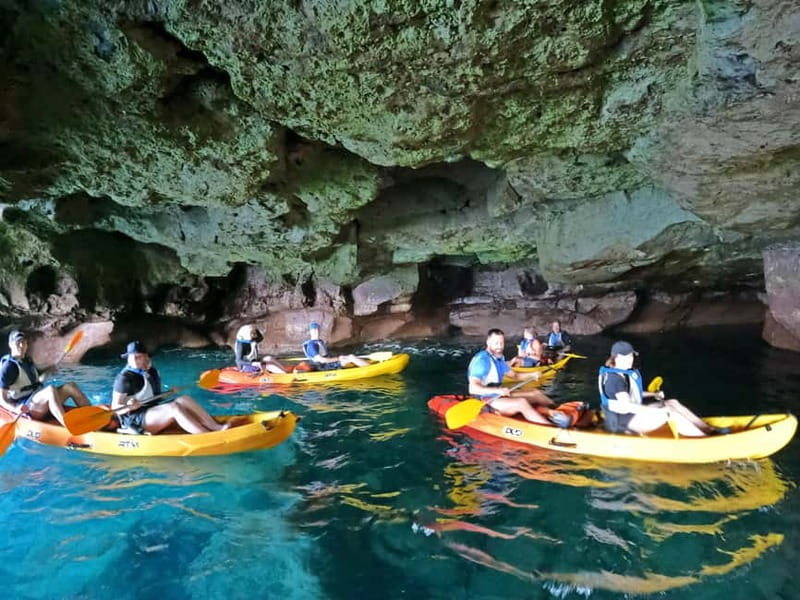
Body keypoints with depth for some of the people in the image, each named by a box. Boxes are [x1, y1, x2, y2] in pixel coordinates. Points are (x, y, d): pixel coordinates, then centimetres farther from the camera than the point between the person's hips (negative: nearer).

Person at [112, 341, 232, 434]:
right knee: (173, 408, -30)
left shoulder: (151, 371, 12)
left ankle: (216, 427, -28)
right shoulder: (125, 378, -11)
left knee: (184, 399, -15)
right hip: (135, 422, -8)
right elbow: (115, 408, -12)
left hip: (152, 412, 8)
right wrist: (129, 407, -31)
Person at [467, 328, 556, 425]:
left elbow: (514, 375, 18)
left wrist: (532, 375, 2)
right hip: (486, 402, -10)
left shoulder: (499, 358, 10)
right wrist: (498, 390, -35)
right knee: (522, 402, -29)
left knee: (536, 393, 8)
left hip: (499, 396, 10)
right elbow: (472, 388, -27)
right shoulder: (482, 360, -19)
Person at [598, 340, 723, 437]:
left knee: (673, 403, 2)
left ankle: (710, 430, 3)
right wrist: (656, 411, -25)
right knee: (670, 412, -16)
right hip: (623, 423, -10)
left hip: (631, 414, 10)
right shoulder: (615, 378, -22)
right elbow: (627, 406, -27)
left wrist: (653, 394, 11)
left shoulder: (626, 372, 10)